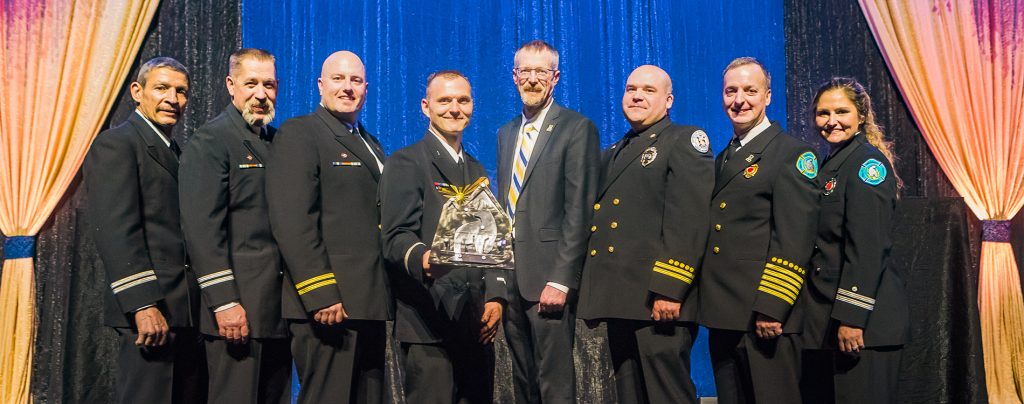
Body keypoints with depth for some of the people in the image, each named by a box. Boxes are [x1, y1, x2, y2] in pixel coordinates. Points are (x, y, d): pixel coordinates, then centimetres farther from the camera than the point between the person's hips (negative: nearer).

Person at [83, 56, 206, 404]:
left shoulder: (176, 152, 21)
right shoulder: (116, 144, -5)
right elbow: (114, 231, -15)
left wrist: (207, 308, 14)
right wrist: (143, 306, -22)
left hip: (188, 311, 8)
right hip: (150, 312, -8)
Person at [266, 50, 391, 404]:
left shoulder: (371, 144, 20)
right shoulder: (298, 134, -5)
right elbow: (292, 222, -15)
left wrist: (384, 300, 13)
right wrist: (320, 295, -21)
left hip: (370, 305, 8)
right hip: (329, 306, -8)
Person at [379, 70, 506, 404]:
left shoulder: (477, 170, 21)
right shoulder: (406, 163, -3)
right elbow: (396, 236, -13)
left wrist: (495, 295, 5)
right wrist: (422, 259, -35)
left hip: (478, 320, 6)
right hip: (429, 320, -6)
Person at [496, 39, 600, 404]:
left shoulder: (577, 129, -5)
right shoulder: (505, 133, 17)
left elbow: (579, 211, -11)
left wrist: (560, 280, -17)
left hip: (550, 277, -6)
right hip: (510, 277, 6)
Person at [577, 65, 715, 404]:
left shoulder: (685, 141, -1)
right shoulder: (613, 154, 23)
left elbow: (689, 222, -13)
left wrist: (669, 290, -21)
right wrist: (592, 292, 13)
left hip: (660, 303, -7)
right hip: (619, 300, 8)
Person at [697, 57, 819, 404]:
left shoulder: (792, 153, -6)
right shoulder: (722, 159, 18)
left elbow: (794, 241, -14)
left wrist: (771, 308, -20)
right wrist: (708, 304, 13)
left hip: (764, 317, -7)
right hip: (721, 313, 7)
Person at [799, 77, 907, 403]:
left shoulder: (868, 162, -10)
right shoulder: (829, 165, 16)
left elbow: (869, 248, -19)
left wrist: (852, 317, -22)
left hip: (862, 317, -9)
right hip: (826, 316, 9)